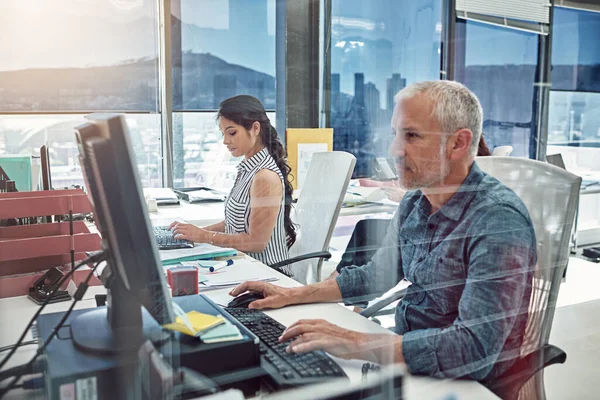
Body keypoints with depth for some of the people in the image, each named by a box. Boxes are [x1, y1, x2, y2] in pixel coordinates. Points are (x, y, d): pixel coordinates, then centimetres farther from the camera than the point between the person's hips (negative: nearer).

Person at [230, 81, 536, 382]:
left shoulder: (499, 221, -24)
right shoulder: (414, 203, 2)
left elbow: (477, 347, -31)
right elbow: (376, 275, 15)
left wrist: (357, 344, -32)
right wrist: (293, 295, 9)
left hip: (456, 382, -6)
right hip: (405, 356, 7)